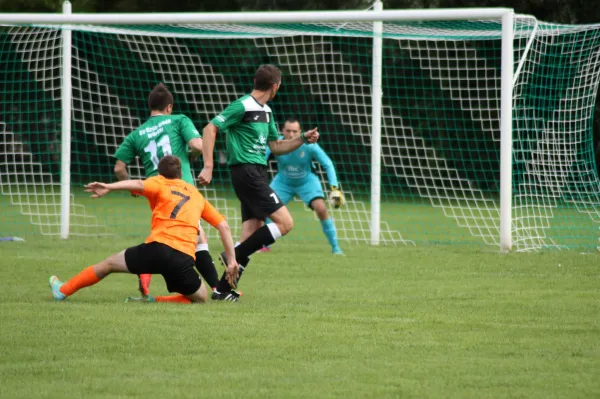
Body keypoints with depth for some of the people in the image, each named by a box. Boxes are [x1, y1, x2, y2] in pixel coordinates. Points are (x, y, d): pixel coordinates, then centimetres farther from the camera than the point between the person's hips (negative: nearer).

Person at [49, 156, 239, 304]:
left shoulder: (159, 183, 14)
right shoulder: (196, 195, 26)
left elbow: (139, 184, -10)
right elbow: (223, 225, 23)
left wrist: (108, 187, -22)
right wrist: (232, 260, 25)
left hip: (158, 247, -1)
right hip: (184, 258, 1)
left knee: (109, 264, 21)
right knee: (201, 298, 19)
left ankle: (63, 291, 29)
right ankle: (153, 301, 1)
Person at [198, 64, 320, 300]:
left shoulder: (266, 112, 18)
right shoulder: (243, 106, -10)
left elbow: (275, 147, 25)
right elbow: (210, 129, -12)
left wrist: (303, 139, 11)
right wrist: (208, 167, -19)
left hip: (258, 174, 9)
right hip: (247, 172, -9)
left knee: (251, 235, 4)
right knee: (284, 222, -14)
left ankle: (223, 289, 4)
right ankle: (235, 256, -12)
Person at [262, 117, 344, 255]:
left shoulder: (309, 146, -26)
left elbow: (328, 165, -20)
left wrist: (334, 188, -29)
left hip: (307, 181, -1)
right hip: (283, 182, 1)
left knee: (321, 209, -21)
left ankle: (335, 247, -8)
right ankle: (264, 245, 8)